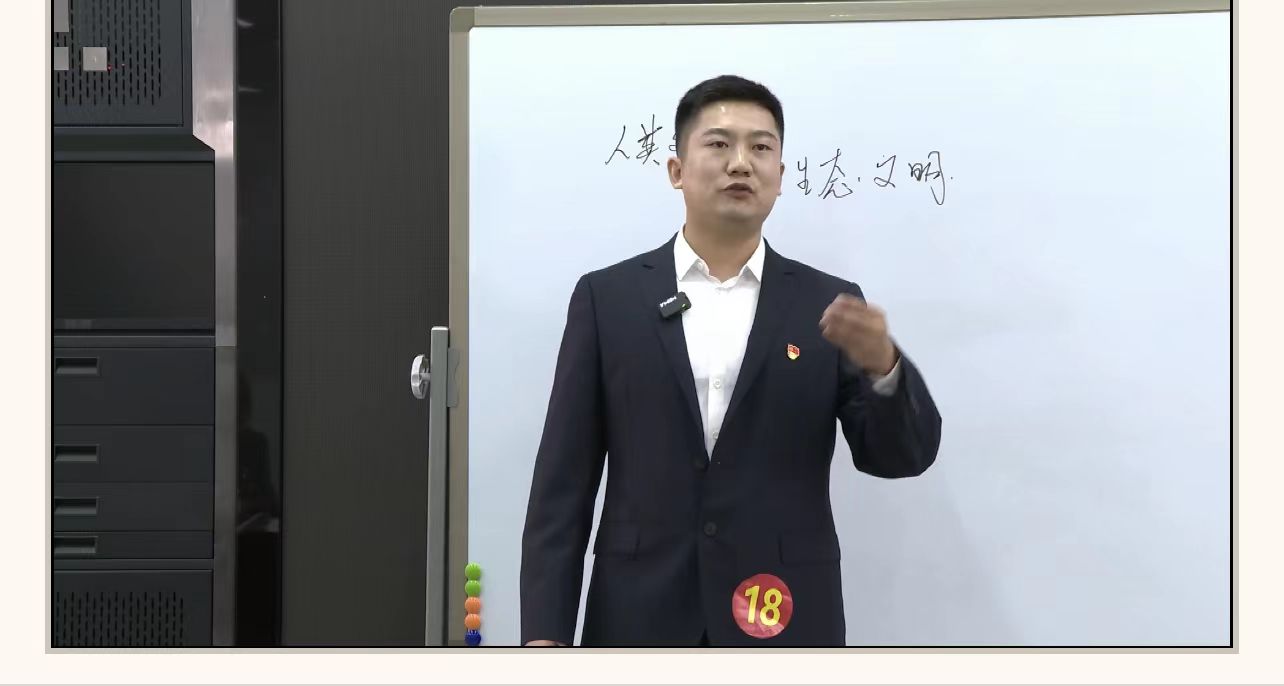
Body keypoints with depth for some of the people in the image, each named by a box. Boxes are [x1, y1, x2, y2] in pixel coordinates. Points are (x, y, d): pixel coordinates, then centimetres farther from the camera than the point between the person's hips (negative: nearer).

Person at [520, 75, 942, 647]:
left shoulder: (828, 304, 5)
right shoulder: (607, 297, 2)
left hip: (781, 623, 1)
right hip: (641, 621, 0)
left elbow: (903, 456, 1)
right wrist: (544, 634, -5)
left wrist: (883, 364, -19)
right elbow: (564, 480, 1)